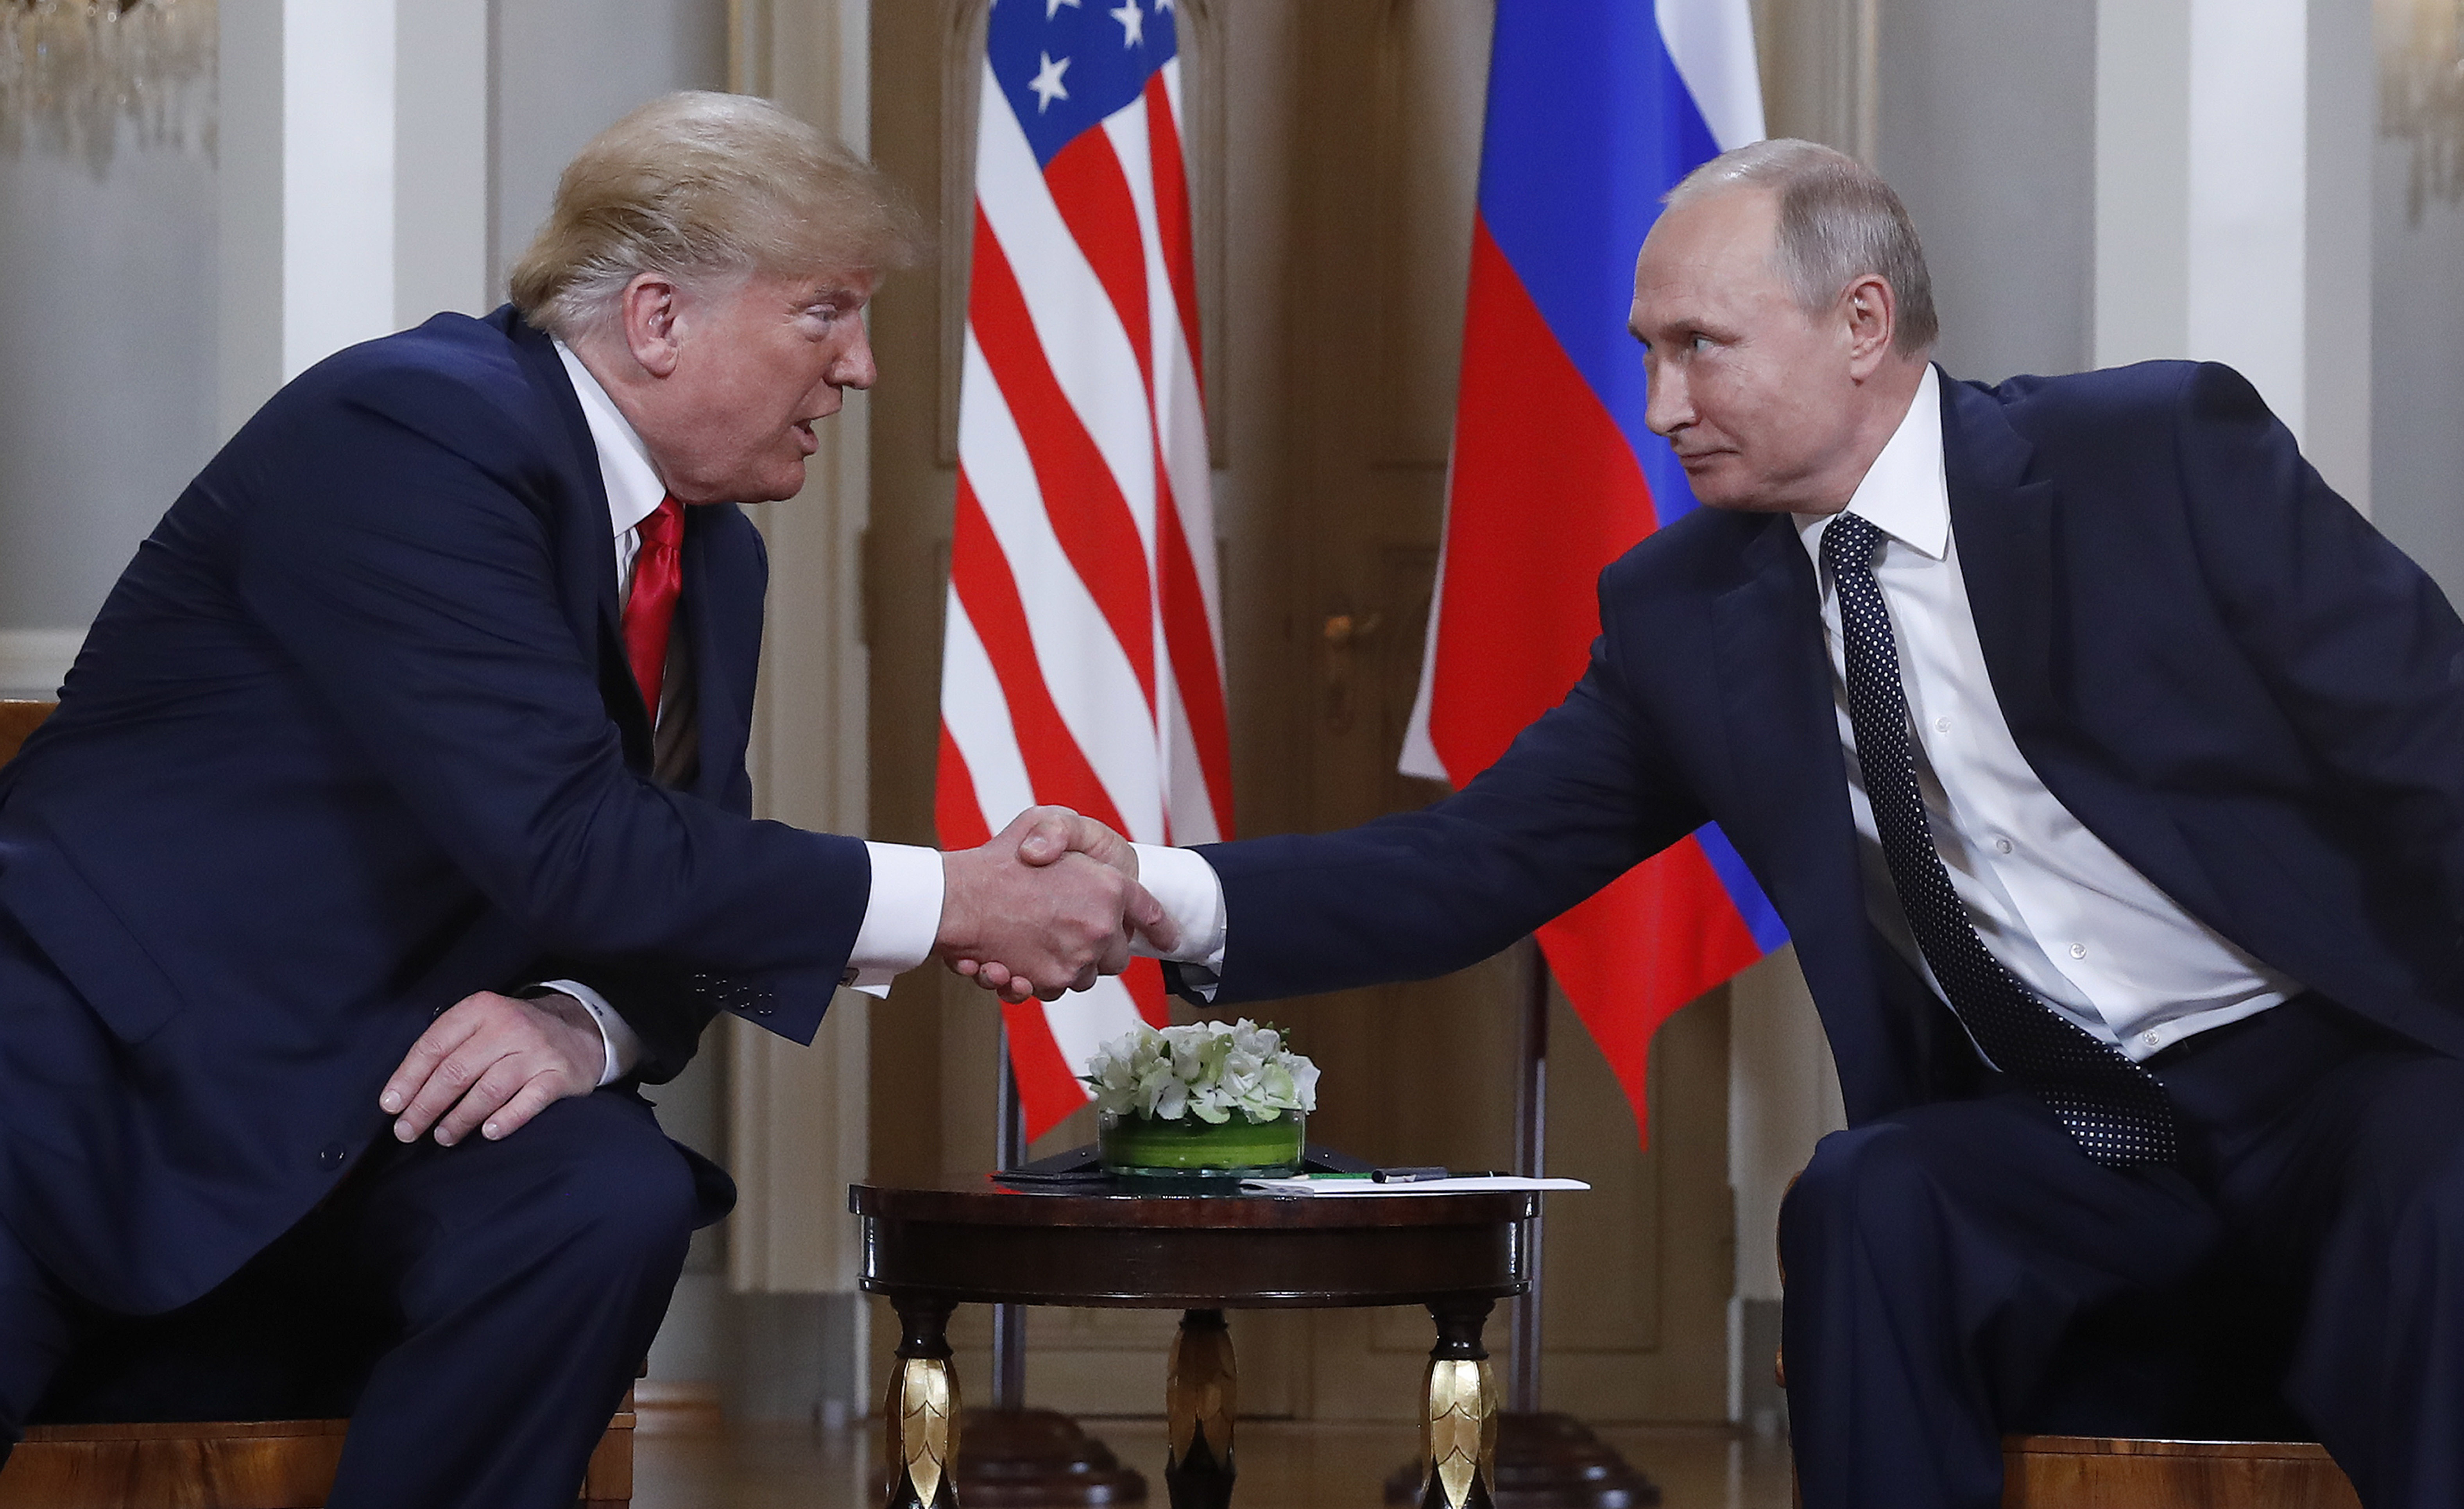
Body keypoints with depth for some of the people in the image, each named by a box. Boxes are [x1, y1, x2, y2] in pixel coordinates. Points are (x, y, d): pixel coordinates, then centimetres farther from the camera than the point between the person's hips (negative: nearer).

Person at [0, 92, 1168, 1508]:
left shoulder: (714, 555, 10)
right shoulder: (415, 429, -18)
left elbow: (672, 894, 10)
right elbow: (567, 846, -25)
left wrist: (589, 1022, -15)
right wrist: (958, 902, -20)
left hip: (377, 1096, 8)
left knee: (614, 1198, -24)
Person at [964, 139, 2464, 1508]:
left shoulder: (2166, 451, -6)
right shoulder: (1683, 611, 6)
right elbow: (1481, 863, 2)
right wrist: (1171, 898, -13)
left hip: (2344, 1073, -3)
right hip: (2057, 1148, 4)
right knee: (1864, 1206, -28)